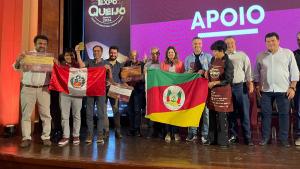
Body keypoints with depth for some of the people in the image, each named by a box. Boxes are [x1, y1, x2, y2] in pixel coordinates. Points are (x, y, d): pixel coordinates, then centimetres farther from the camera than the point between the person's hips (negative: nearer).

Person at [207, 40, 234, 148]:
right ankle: (212, 139, 20)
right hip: (212, 92, 6)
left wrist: (214, 83, -14)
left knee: (222, 117, -2)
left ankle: (223, 141, 9)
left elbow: (228, 80, -12)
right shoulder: (213, 59, 9)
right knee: (212, 116, 10)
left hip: (223, 93, -6)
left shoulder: (227, 63, -9)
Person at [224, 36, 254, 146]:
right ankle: (233, 136, 20)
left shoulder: (242, 55, 8)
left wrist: (250, 83, -4)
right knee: (231, 113, 8)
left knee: (244, 112, 0)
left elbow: (248, 69, 4)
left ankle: (247, 137, 9)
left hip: (240, 86, -1)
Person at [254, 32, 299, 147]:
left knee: (284, 114, 4)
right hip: (266, 90, 2)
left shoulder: (288, 53, 2)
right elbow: (257, 73, 11)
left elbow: (294, 72, 1)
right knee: (266, 114, 5)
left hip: (283, 90, -1)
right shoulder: (261, 56, 7)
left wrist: (292, 87, -5)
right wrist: (258, 86, 3)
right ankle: (265, 137, 16)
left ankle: (284, 139, 16)